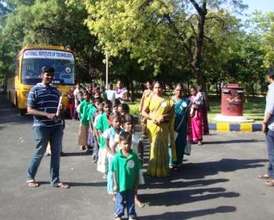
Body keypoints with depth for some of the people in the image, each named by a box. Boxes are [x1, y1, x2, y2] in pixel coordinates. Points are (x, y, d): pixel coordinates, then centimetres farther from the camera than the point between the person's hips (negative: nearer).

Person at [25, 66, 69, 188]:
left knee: (56, 153, 6)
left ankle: (55, 180, 15)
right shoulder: (35, 90, -4)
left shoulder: (55, 90, 12)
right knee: (39, 153, 4)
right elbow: (30, 110, -10)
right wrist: (47, 114, -20)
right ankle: (30, 177, 25)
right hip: (41, 126, -5)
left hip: (57, 126, 5)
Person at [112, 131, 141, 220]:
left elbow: (137, 172, -1)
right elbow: (115, 172, -8)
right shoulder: (117, 157, -16)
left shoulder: (134, 156, -9)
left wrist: (136, 185, 2)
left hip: (131, 185, 2)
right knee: (120, 201, 15)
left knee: (131, 201, 18)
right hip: (121, 185, -2)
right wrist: (115, 185, -7)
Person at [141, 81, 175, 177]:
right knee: (154, 147, -2)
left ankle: (163, 169, 14)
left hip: (164, 127, 1)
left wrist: (164, 117, -12)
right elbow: (143, 112, 2)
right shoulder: (150, 99, 6)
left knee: (163, 147, 2)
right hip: (152, 126, -1)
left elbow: (172, 112, 5)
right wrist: (152, 118, -13)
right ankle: (153, 169, 8)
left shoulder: (167, 100, 7)